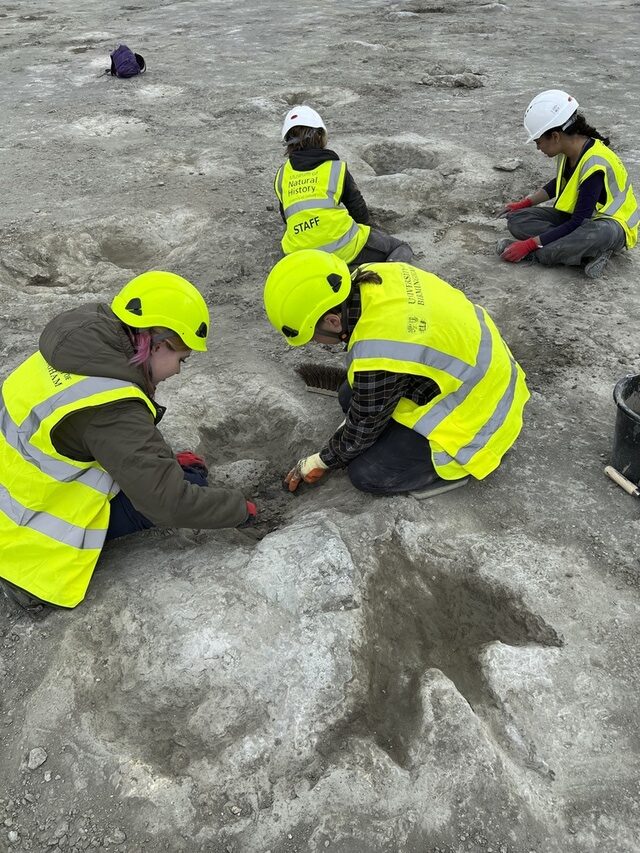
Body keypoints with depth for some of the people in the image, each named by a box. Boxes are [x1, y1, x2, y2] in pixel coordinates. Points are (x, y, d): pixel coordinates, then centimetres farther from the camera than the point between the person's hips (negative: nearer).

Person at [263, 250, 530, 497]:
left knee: (365, 473, -7)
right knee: (350, 396, 8)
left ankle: (471, 457, 2)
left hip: (476, 415, -9)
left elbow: (361, 431, -14)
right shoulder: (377, 276, -12)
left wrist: (322, 461, 4)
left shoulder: (378, 357, -35)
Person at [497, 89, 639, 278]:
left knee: (598, 233, -45)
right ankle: (590, 252, -19)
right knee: (517, 220, -10)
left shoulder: (595, 165, -29)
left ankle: (532, 254, -28)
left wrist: (529, 245, -30)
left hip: (611, 226, -9)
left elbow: (578, 224, -29)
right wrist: (525, 203, 9)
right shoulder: (568, 150, -5)